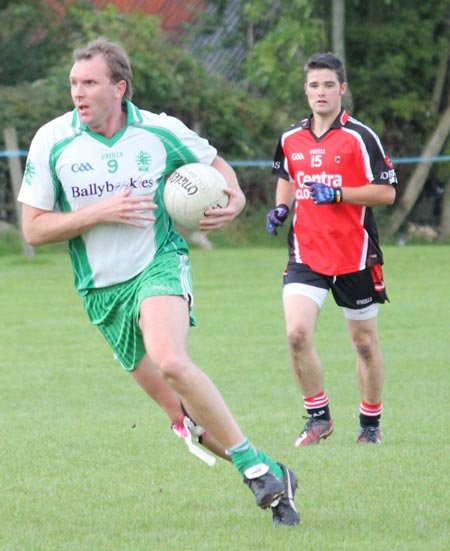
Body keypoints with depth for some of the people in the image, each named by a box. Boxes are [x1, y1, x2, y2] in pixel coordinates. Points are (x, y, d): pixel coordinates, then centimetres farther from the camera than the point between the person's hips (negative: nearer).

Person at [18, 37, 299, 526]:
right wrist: (101, 213, -17)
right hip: (102, 289, 3)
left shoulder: (161, 132, -6)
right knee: (178, 409, 3)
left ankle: (258, 469, -24)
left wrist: (234, 199, -9)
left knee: (170, 362, -32)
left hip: (160, 264, -3)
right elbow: (33, 229, -6)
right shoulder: (51, 142, -7)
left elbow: (215, 164, 13)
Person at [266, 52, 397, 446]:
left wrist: (337, 194, -20)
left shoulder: (359, 137, -8)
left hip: (355, 255, -3)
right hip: (306, 254, 3)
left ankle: (371, 424, 26)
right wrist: (281, 208, 7)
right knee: (297, 334, -15)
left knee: (364, 342, 8)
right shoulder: (290, 139, 6)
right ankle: (319, 417, 2)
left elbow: (386, 192, -11)